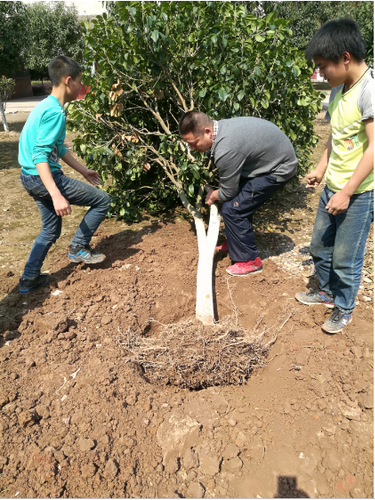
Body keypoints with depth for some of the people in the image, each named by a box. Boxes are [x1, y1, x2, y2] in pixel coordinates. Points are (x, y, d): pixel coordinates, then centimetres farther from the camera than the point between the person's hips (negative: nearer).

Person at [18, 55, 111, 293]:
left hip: (32, 178, 10)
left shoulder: (46, 106, 13)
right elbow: (40, 156, -26)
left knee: (51, 230, 21)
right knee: (102, 200, 0)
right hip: (45, 178, -10)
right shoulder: (55, 112, -19)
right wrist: (57, 196, -33)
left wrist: (84, 171, 27)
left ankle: (29, 279, 27)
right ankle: (78, 247, 10)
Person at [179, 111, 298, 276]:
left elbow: (228, 192, -18)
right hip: (269, 154, 9)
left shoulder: (226, 150, -33)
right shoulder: (219, 127, -5)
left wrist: (213, 195, 2)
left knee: (233, 209, -11)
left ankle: (250, 260, 3)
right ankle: (235, 243, 34)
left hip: (279, 168, -9)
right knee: (238, 199, 15)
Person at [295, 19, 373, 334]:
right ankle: (327, 292, 42)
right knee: (320, 246, 19)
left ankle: (344, 308, 27)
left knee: (345, 257, 5)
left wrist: (347, 192, -21)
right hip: (333, 187, 8)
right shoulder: (339, 89, 6)